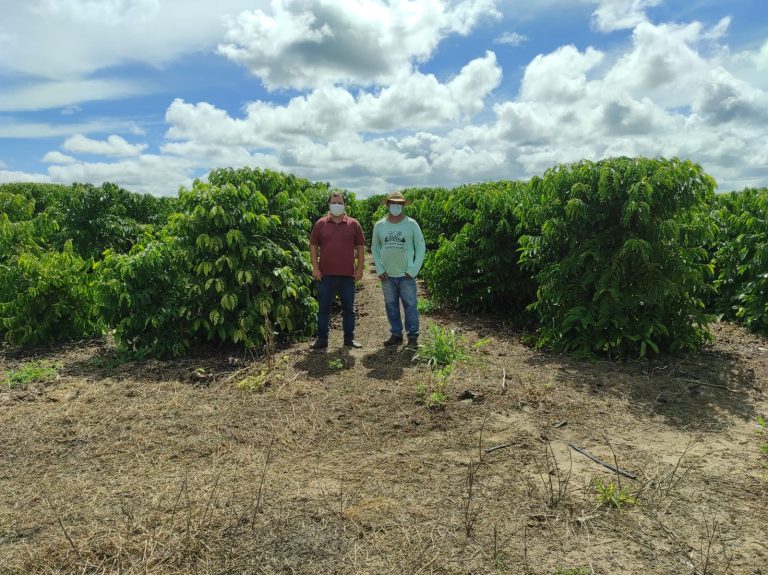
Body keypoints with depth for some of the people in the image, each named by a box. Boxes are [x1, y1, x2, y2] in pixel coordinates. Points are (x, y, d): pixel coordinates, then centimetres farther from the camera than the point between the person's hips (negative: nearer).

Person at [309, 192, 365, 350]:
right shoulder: (320, 224, 4)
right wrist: (315, 267, -3)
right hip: (326, 275, 0)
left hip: (347, 275, 0)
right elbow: (313, 246, 5)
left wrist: (359, 268, 1)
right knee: (323, 308, 6)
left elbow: (360, 247, 7)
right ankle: (322, 338, 16)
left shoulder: (353, 224, 4)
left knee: (348, 308, 9)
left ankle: (349, 338, 21)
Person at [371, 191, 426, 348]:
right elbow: (374, 248, 11)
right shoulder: (379, 225, 4)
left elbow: (421, 247, 0)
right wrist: (379, 270, 1)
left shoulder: (411, 224, -2)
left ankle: (413, 337, 11)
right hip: (387, 275, 3)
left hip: (406, 275, -2)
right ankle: (396, 335, 23)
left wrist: (413, 270, -7)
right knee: (391, 306, 10)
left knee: (410, 305, 1)